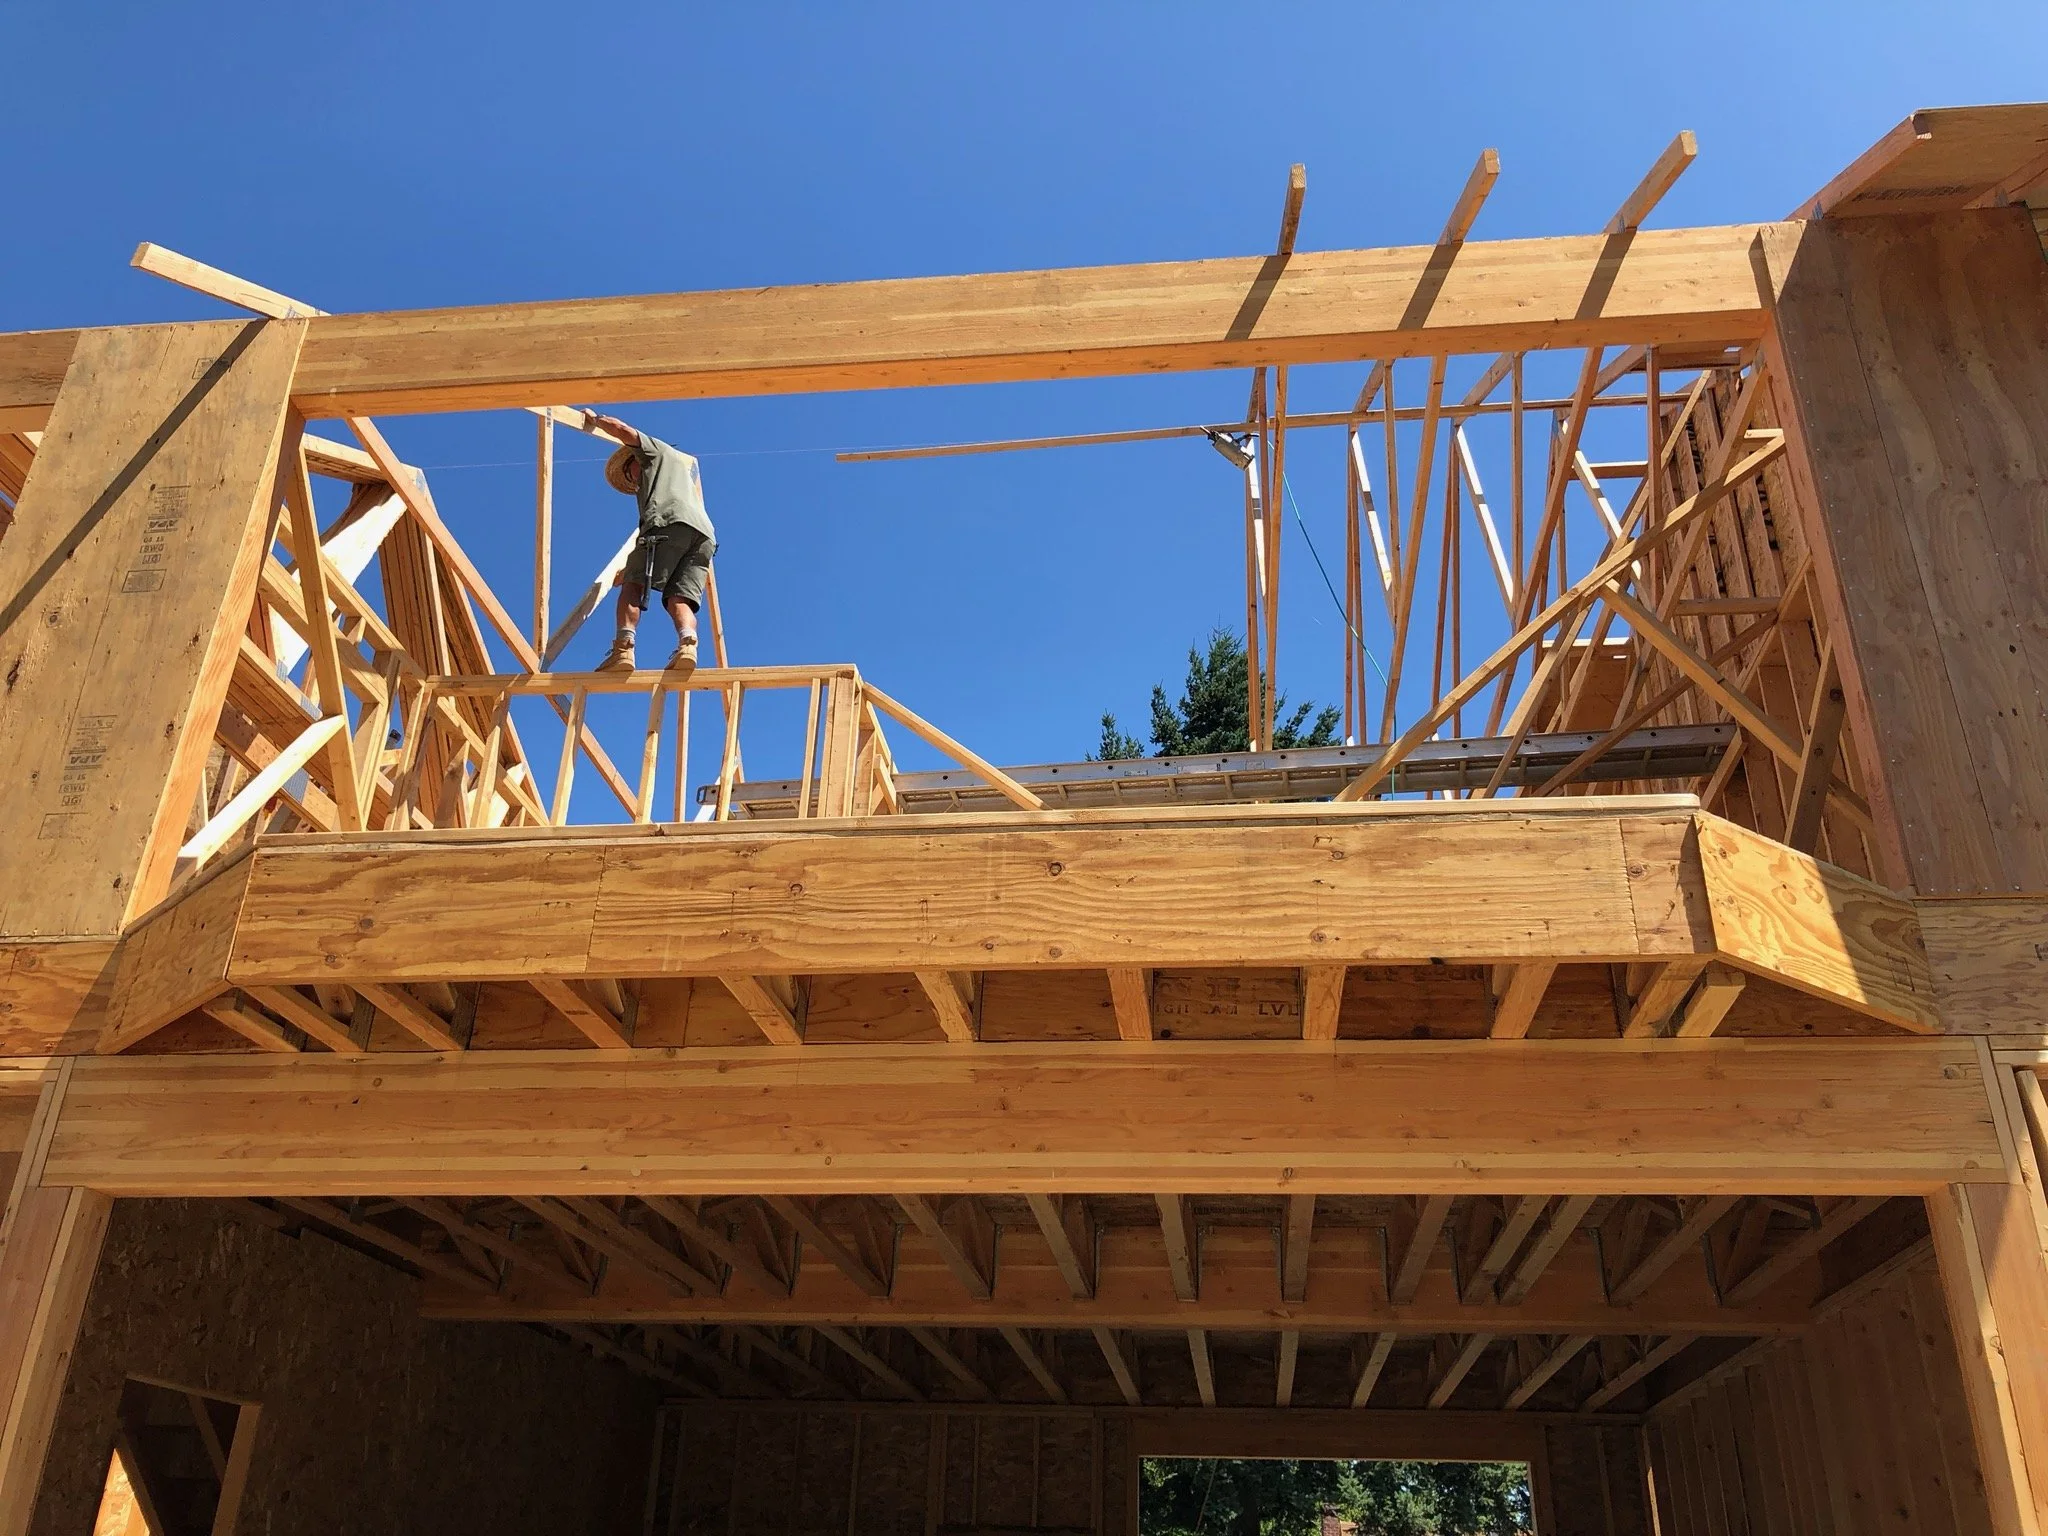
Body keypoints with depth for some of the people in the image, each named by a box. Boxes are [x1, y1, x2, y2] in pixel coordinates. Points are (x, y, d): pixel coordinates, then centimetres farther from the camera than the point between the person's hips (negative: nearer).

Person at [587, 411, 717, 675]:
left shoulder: (656, 450, 24)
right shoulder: (688, 464, 43)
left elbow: (622, 429, 14)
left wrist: (594, 419, 30)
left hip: (669, 521, -6)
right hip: (704, 536, 6)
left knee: (633, 585, -9)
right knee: (680, 598, -8)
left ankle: (623, 648, -29)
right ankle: (688, 644, -37)